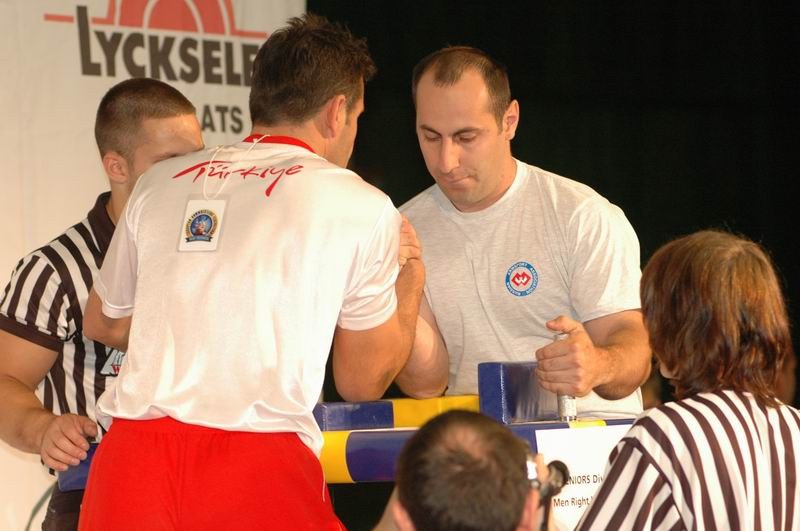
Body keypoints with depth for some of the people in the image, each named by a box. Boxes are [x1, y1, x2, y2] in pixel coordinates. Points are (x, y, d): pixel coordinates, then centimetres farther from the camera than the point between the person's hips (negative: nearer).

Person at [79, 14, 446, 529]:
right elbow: (362, 381, 14)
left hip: (129, 455, 4)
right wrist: (411, 285, 31)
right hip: (259, 468, -4)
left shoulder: (161, 183, 16)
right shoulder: (362, 207, 6)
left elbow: (105, 323, 30)